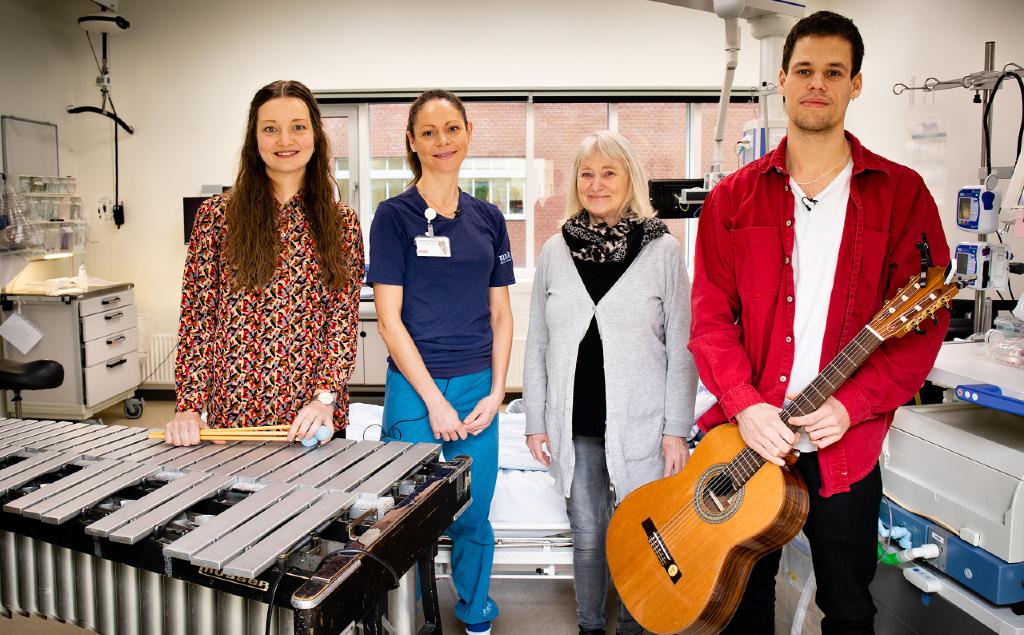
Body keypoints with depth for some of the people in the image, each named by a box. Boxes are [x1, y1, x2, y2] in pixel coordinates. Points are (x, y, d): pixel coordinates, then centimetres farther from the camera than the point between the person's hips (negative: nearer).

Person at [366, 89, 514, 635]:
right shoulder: (394, 216, -4)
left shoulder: (488, 218, 8)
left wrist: (496, 392, -1)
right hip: (416, 389, -3)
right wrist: (435, 401, -12)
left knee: (474, 519, 13)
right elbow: (389, 318, -8)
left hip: (479, 388, 4)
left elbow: (500, 313, 9)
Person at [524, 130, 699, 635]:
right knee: (586, 536, 14)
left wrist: (676, 429, -6)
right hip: (574, 430, 2)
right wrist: (536, 422, 5)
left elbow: (681, 347, -2)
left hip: (639, 426, -2)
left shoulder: (663, 250, -2)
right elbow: (537, 345, 8)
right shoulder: (555, 251, 5)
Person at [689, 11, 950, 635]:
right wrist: (744, 403, -16)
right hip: (745, 439, 1)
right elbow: (711, 314, -2)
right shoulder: (734, 197, 3)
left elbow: (926, 322, -5)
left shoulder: (901, 193, -1)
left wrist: (851, 405, -17)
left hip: (845, 446, -1)